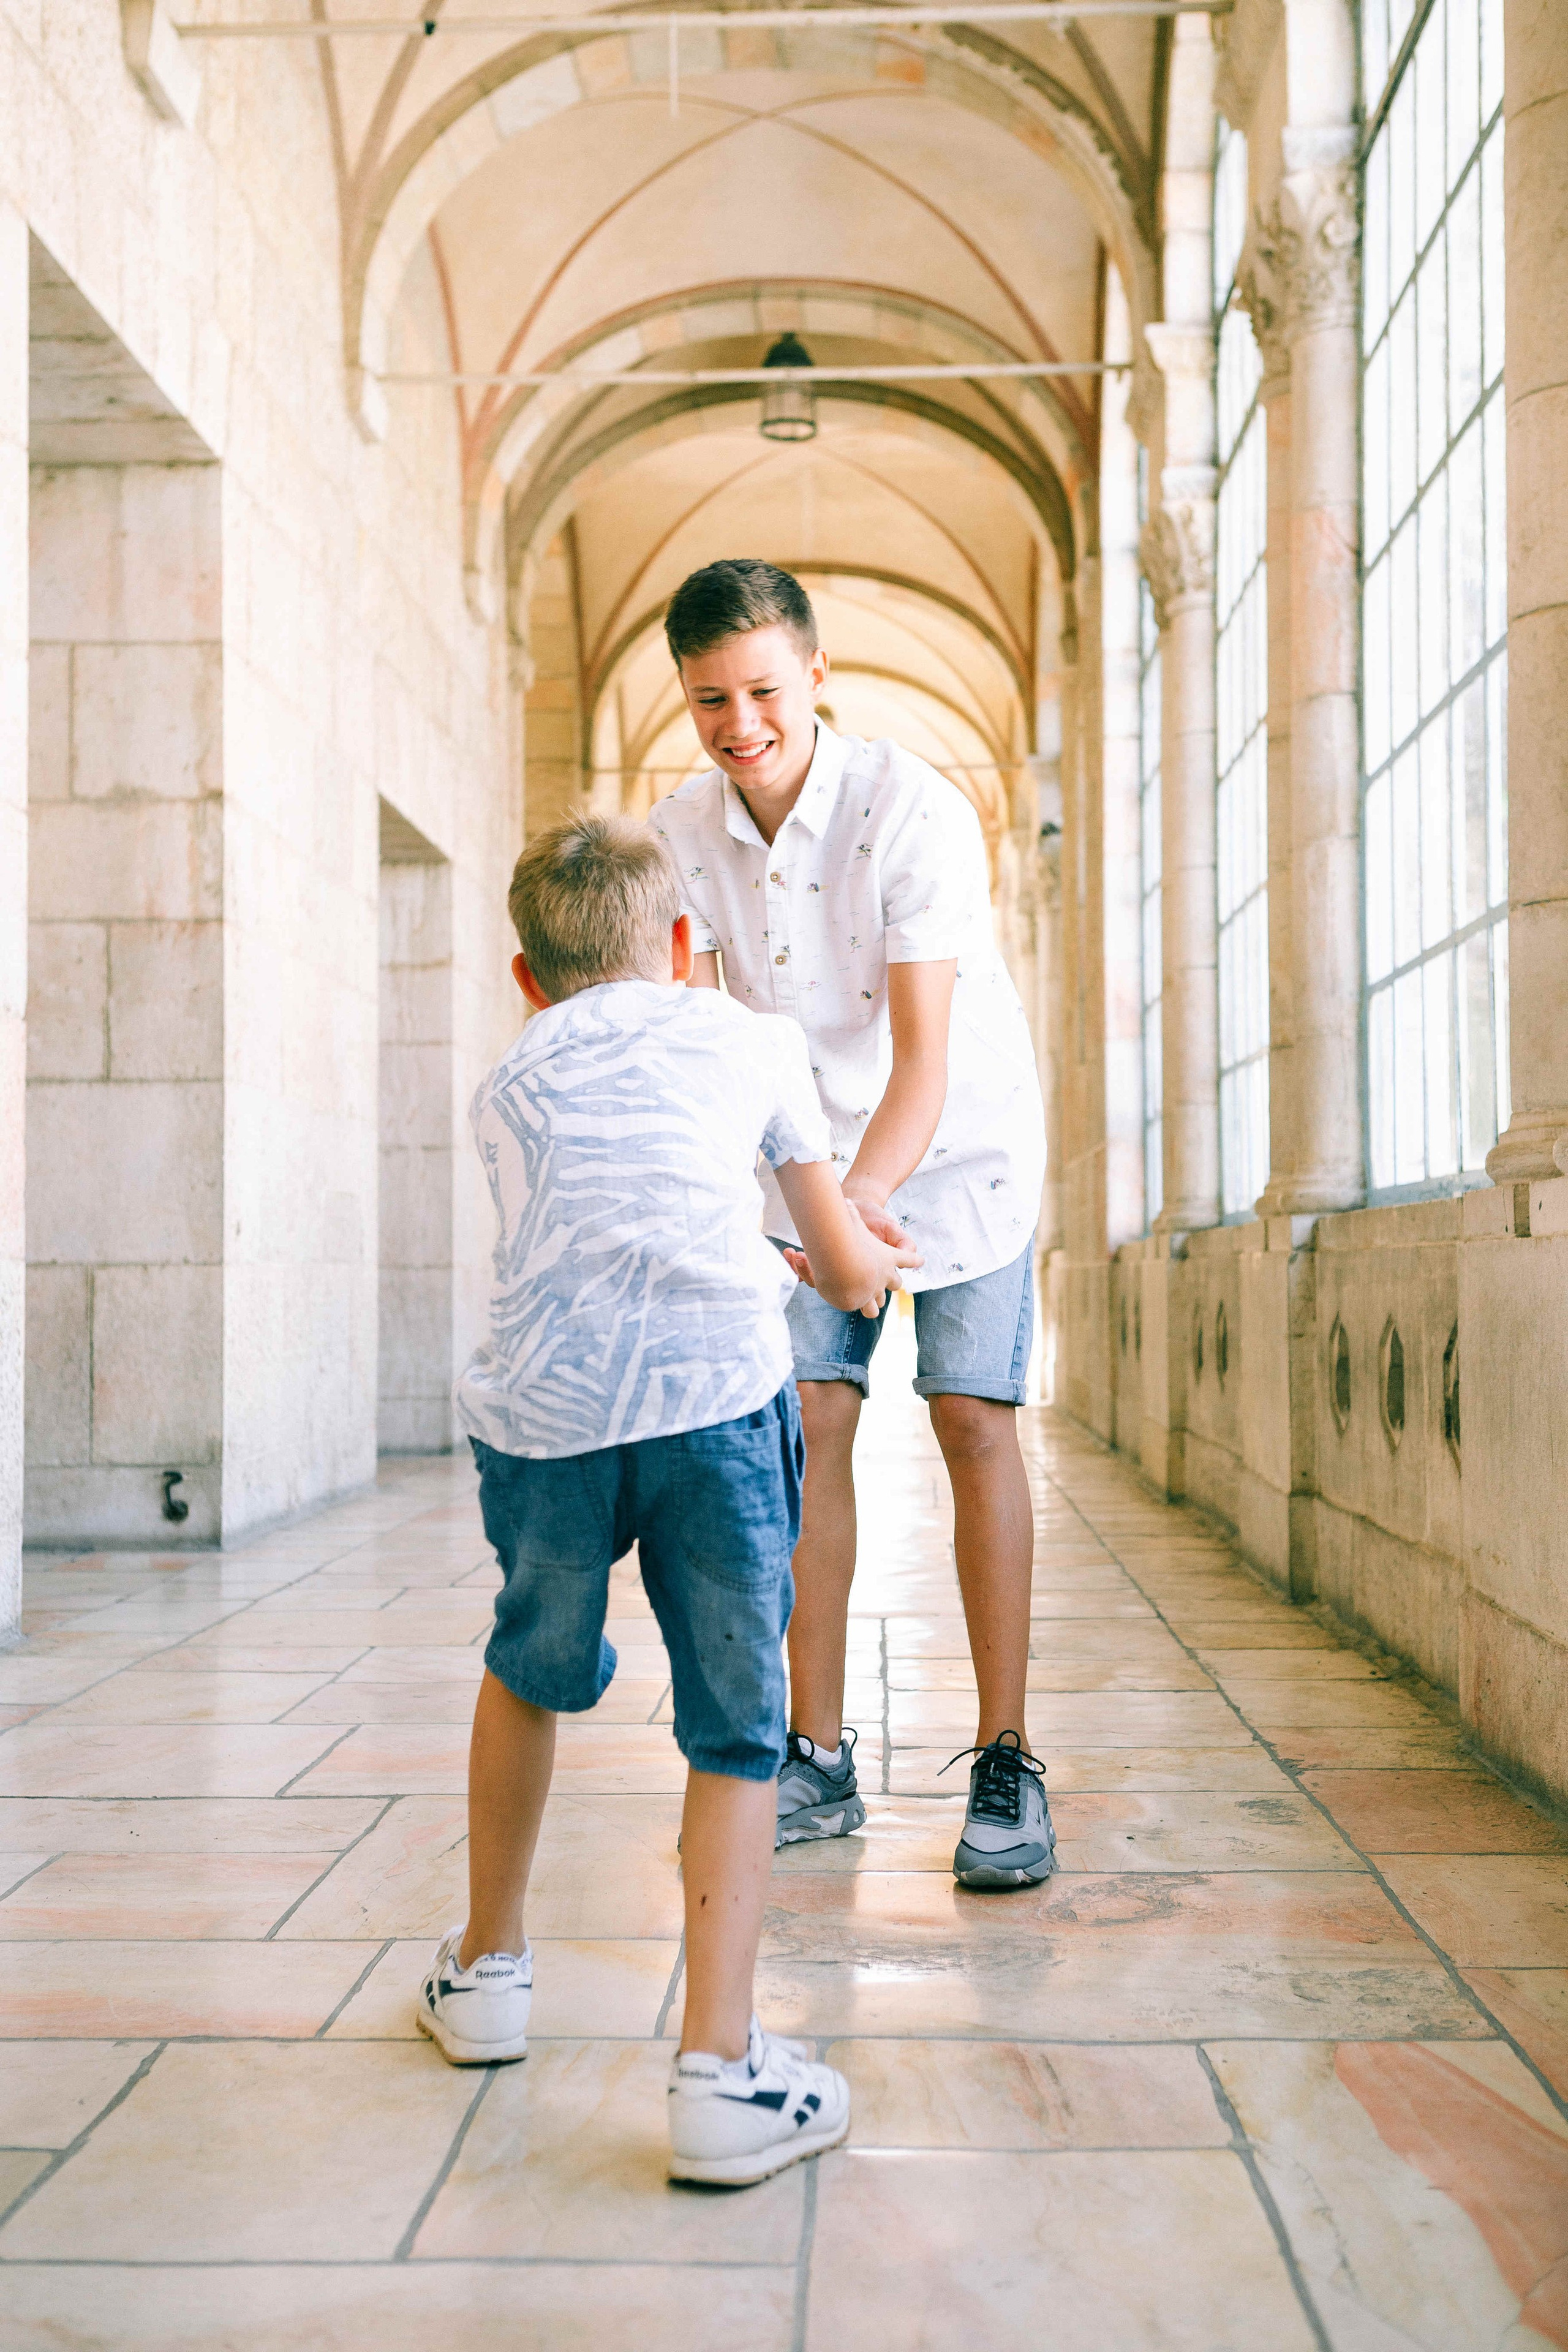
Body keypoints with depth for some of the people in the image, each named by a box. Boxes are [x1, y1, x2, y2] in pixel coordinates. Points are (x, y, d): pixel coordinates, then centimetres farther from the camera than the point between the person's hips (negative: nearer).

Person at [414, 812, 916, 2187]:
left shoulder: (511, 1087, 27)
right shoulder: (752, 1042, 24)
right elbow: (846, 1269, 28)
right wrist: (877, 1270, 53)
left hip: (549, 1410, 2)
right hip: (716, 1395, -2)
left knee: (530, 1674, 26)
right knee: (734, 1725, 8)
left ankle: (488, 1970, 41)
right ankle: (721, 2066, 1)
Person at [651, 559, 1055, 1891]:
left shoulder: (917, 813, -24)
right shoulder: (683, 837, -10)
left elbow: (923, 1055, -29)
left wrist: (860, 1202, -44)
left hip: (958, 1149, -4)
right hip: (805, 1162, 4)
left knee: (974, 1423, -10)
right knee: (809, 1420, -3)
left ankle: (1006, 1763, -2)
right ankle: (820, 1759, 6)